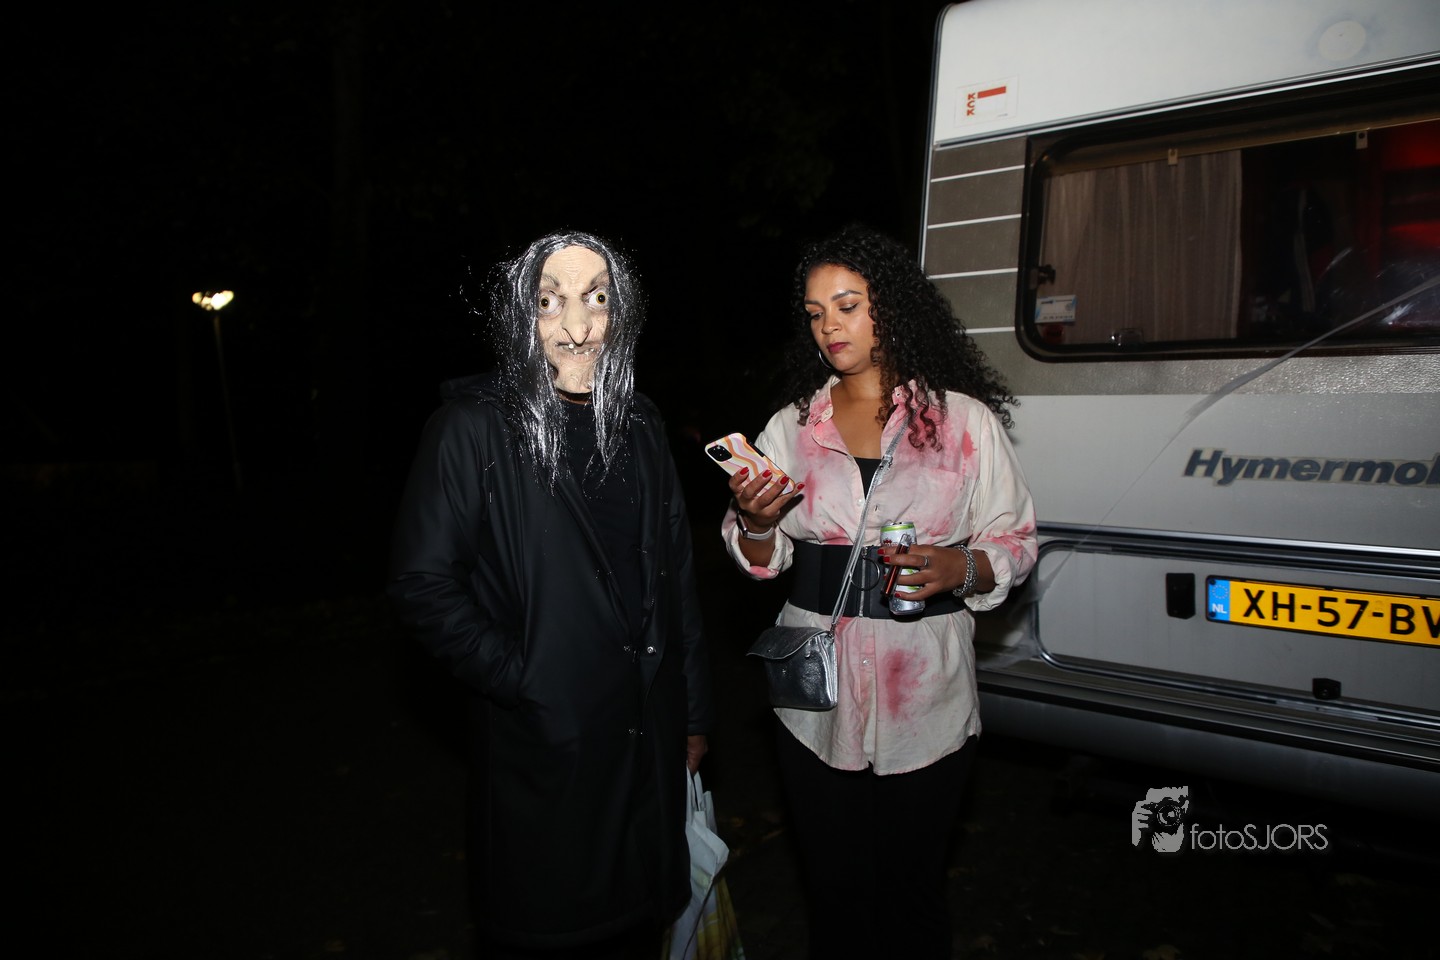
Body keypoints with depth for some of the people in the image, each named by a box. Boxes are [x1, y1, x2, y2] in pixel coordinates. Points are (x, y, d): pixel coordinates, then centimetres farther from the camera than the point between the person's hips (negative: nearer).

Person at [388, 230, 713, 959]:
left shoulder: (639, 427, 5)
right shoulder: (473, 426, -10)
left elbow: (676, 577, 8)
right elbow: (423, 584, -13)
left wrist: (693, 714, 10)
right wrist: (520, 681, -16)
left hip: (648, 742, 5)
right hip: (541, 750, -4)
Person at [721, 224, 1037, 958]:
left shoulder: (964, 420, 0)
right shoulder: (792, 424, 7)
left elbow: (1015, 542, 2)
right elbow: (764, 563, 8)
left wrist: (959, 567, -18)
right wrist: (753, 522, -14)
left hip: (926, 705, -2)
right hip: (817, 704, 2)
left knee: (911, 896, 11)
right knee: (833, 895, 14)